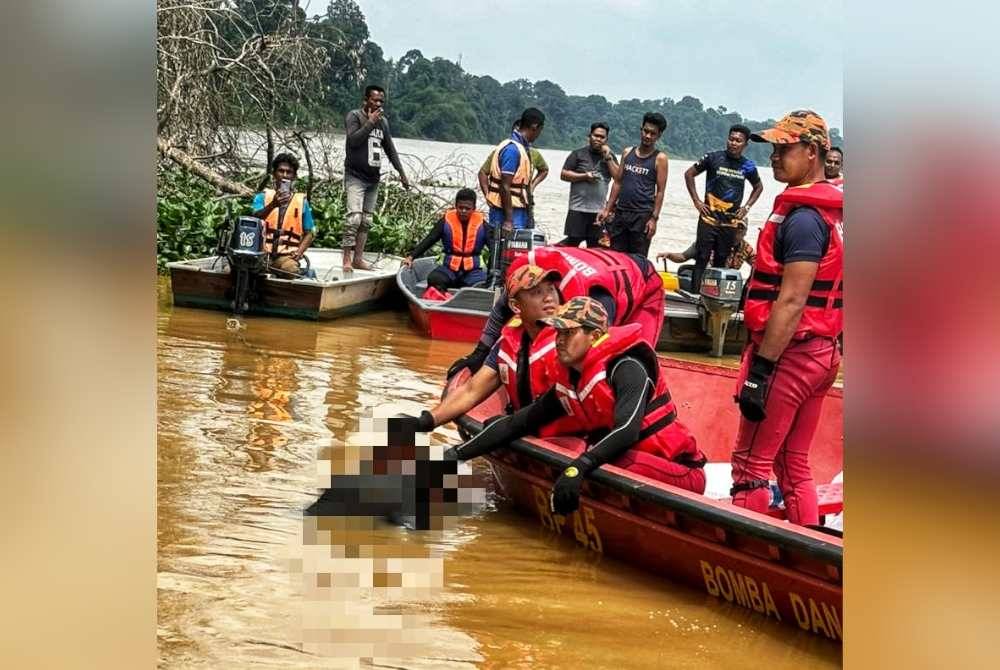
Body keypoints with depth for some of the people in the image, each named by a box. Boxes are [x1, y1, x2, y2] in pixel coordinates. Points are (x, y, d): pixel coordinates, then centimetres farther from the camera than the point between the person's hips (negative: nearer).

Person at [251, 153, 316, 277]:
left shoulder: (301, 201, 13)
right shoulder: (262, 197, 12)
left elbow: (310, 233, 13)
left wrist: (298, 253, -5)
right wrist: (272, 205, -26)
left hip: (286, 256, 0)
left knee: (291, 270, -36)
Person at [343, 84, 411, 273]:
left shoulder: (383, 121, 15)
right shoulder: (354, 116, -4)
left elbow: (390, 149, 21)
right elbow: (353, 140, -19)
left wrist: (402, 173, 20)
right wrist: (370, 122, -18)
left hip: (373, 179, 7)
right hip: (355, 177, -7)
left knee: (366, 221, 4)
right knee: (354, 217, -17)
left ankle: (358, 258, 7)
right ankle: (347, 260, -17)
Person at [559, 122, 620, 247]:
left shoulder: (610, 156, 14)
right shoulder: (578, 154, 5)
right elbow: (563, 175, 0)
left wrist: (608, 158, -4)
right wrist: (584, 176, -11)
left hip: (598, 210, 3)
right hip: (578, 209, -3)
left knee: (594, 245, 6)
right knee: (573, 241, -8)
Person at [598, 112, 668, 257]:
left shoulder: (659, 158, -1)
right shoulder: (627, 152, 12)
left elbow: (660, 191, -4)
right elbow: (618, 182, 15)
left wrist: (654, 218, -12)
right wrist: (607, 209, 11)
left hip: (642, 215, -5)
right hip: (620, 213, 5)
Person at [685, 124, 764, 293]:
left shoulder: (748, 166, 3)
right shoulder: (714, 158, -4)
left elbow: (759, 187, 22)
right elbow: (689, 174, 4)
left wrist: (746, 207, 8)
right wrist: (696, 201, -2)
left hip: (730, 222, 3)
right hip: (709, 218, -3)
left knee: (720, 262, 8)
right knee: (701, 260, -4)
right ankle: (695, 294, -2)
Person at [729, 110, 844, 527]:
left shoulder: (803, 216, -16)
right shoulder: (832, 210, 13)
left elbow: (792, 302, -22)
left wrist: (760, 369, -22)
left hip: (789, 354, -10)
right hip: (822, 352, 10)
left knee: (751, 464, -3)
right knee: (794, 464, 14)